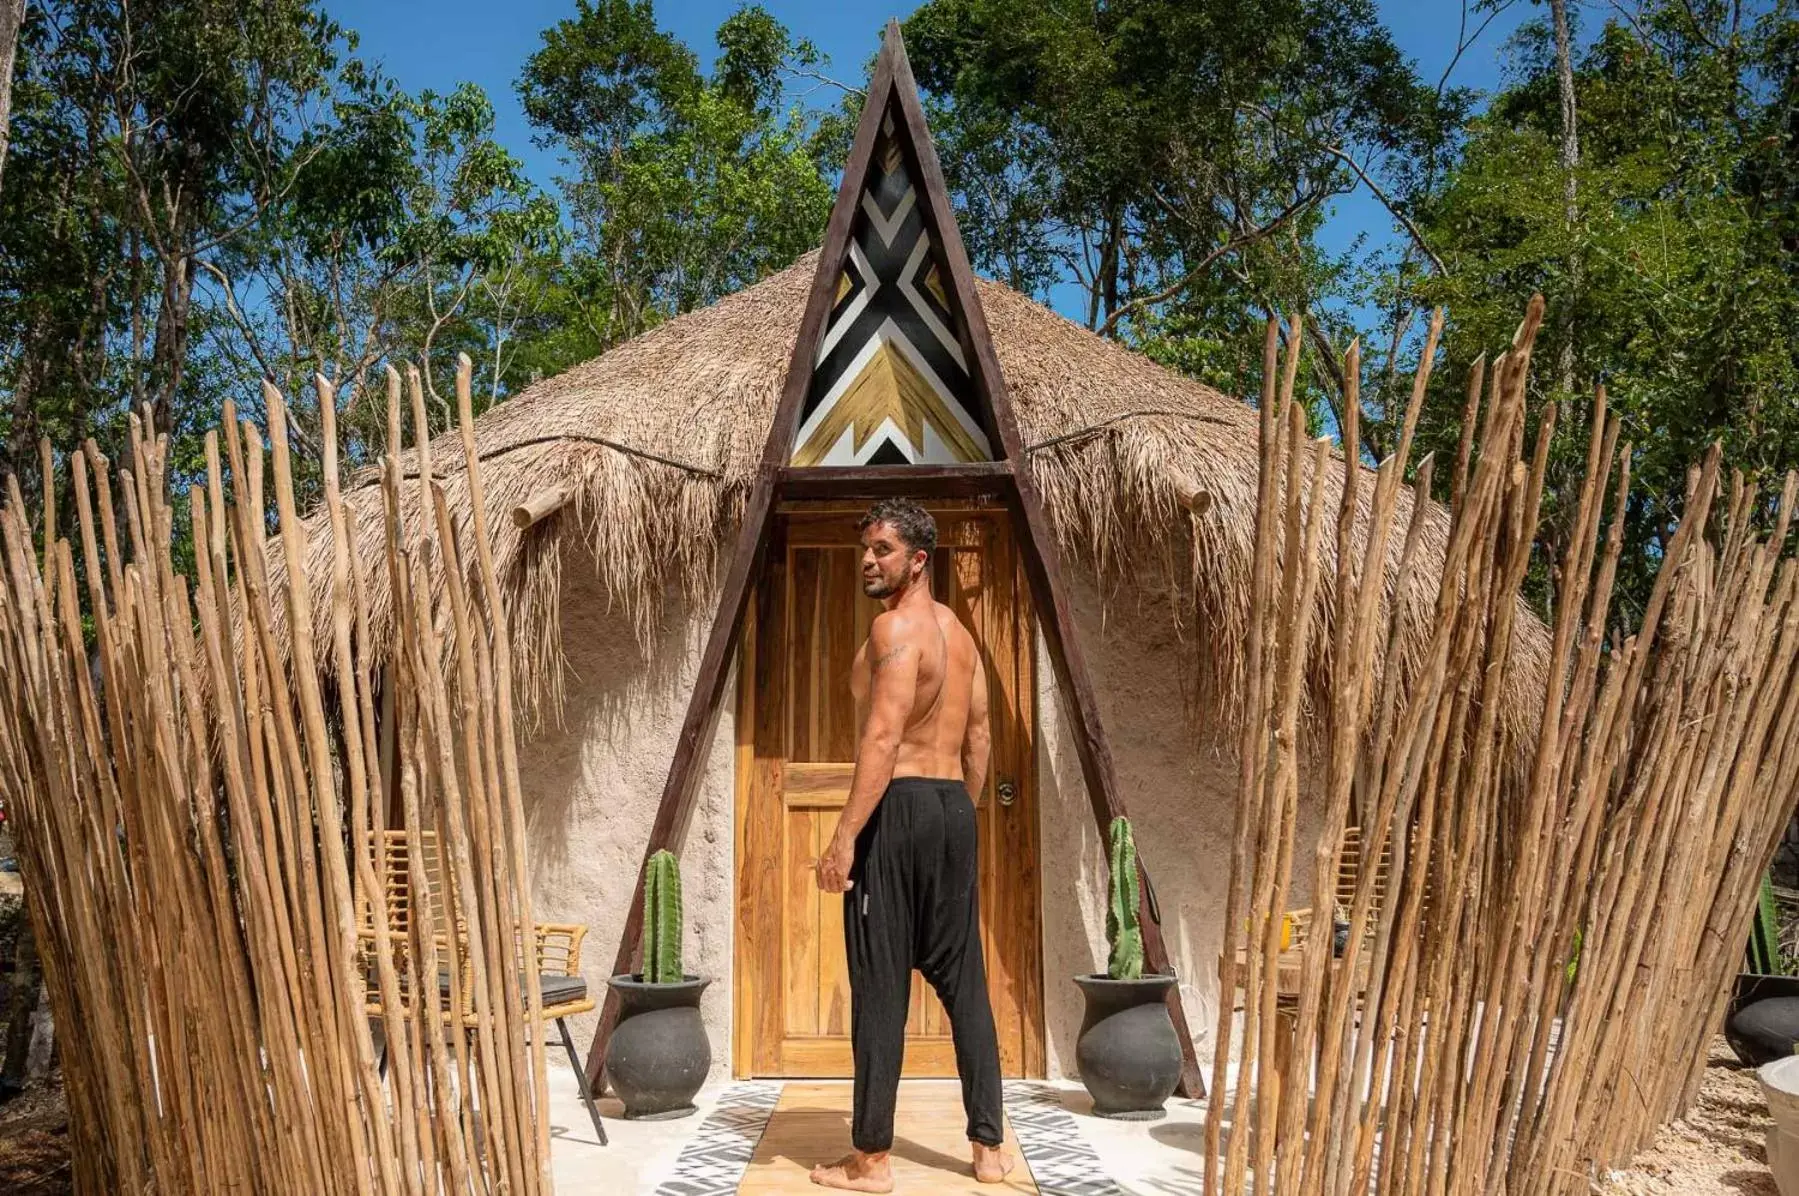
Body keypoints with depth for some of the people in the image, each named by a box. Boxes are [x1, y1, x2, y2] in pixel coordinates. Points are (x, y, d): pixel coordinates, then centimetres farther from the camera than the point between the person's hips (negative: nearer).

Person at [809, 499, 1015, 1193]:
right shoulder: (959, 632, 16)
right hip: (955, 808, 9)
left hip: (898, 807, -9)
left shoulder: (895, 626, -11)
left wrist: (845, 835, -23)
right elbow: (979, 741, 19)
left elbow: (883, 737, -21)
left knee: (880, 986, -2)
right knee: (963, 980, 12)